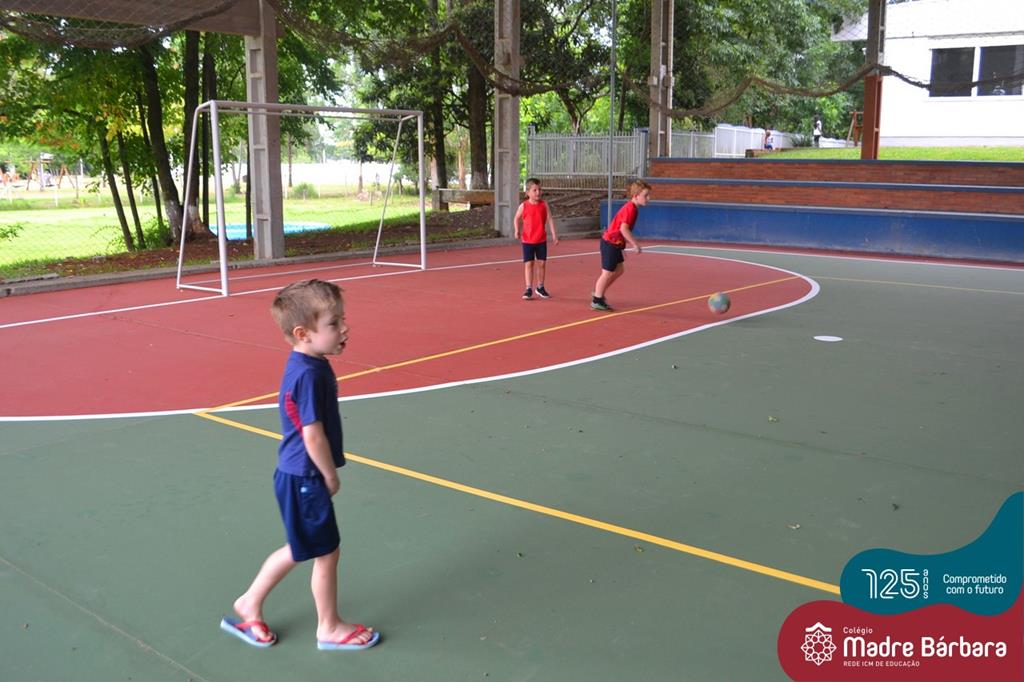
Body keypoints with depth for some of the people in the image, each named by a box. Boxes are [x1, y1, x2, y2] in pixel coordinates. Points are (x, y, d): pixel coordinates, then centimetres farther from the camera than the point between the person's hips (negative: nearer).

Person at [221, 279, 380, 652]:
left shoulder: (309, 364, 3)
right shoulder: (309, 374, -27)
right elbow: (313, 434, -23)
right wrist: (331, 476, -12)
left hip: (296, 476, 10)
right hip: (305, 479, -10)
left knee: (300, 549, 24)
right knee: (326, 552, 8)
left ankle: (249, 605, 37)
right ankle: (329, 628, 27)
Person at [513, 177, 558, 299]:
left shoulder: (544, 204, -2)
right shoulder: (524, 206, -5)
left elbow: (550, 219, -2)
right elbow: (516, 218, 6)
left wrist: (554, 234, -9)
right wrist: (517, 230, -10)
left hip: (541, 240, 2)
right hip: (527, 240, -2)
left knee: (542, 263, 8)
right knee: (529, 264, -2)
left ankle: (540, 287, 23)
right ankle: (529, 289, 3)